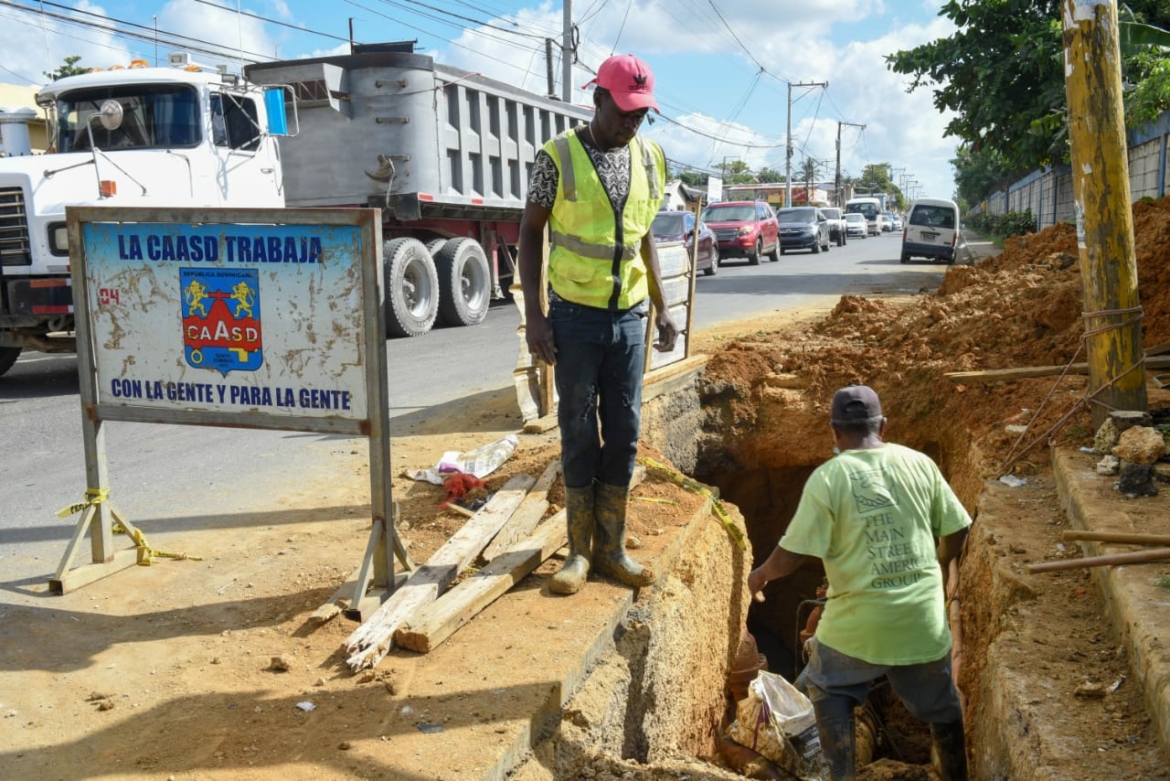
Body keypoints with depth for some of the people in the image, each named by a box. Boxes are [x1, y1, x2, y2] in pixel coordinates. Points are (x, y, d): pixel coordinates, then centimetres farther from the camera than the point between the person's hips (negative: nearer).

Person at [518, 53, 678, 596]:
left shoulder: (649, 159, 6)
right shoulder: (558, 157, -8)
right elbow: (530, 234, -4)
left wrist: (662, 308, 10)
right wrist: (534, 315, -11)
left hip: (629, 316, 4)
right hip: (575, 315, -4)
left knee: (625, 432, 6)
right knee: (579, 433, 2)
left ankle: (612, 547, 18)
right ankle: (579, 550, 14)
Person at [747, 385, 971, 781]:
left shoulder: (827, 477, -13)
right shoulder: (919, 463, -1)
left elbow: (790, 556, -14)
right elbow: (957, 531, 6)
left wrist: (761, 574, 7)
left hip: (861, 620, -3)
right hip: (923, 615, 3)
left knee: (830, 688, 23)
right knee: (941, 706, 25)